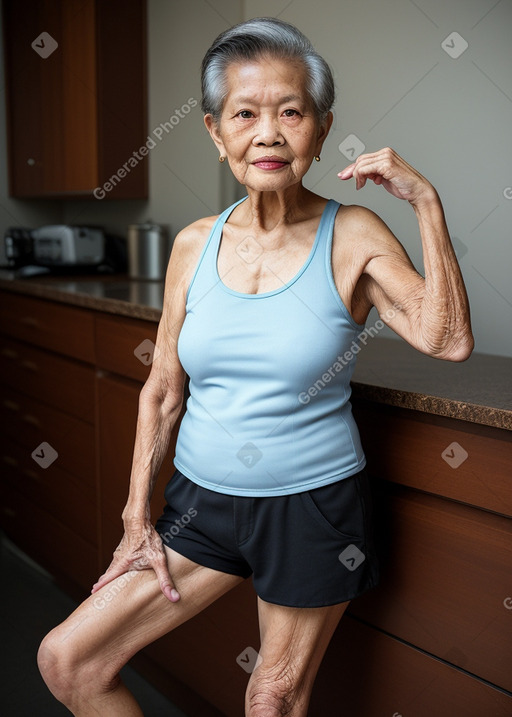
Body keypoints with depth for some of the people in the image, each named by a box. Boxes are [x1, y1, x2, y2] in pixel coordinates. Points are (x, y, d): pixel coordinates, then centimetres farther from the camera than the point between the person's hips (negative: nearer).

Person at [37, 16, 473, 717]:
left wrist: (427, 201, -21)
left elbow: (448, 339, -19)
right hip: (201, 498, 4)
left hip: (313, 504, -3)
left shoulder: (353, 236, -8)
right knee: (67, 659, 5)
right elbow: (161, 391, 4)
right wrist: (137, 516, 4)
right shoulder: (195, 245, -1)